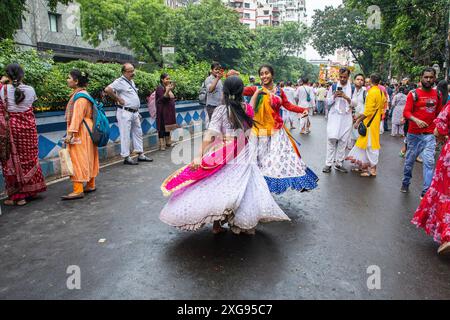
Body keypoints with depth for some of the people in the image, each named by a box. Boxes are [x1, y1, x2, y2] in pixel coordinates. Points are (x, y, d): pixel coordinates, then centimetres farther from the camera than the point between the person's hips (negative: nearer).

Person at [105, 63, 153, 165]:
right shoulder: (120, 81, -11)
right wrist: (118, 99, -16)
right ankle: (126, 157, 6)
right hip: (125, 112, -9)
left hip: (135, 112, 9)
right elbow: (107, 89, -25)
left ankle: (141, 155, 23)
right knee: (125, 135, -2)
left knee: (138, 133, 13)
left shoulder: (131, 81, 16)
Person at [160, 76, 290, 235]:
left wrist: (200, 156, -16)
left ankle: (217, 224, 14)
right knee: (244, 186, 9)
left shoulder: (221, 110, -9)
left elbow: (209, 136, -16)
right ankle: (243, 223, 18)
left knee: (219, 186, 7)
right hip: (244, 155, 3)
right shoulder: (247, 108, 0)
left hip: (224, 156, -3)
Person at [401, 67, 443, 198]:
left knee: (429, 161, -9)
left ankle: (426, 191, -6)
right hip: (414, 133, -2)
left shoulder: (437, 95, 7)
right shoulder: (414, 94, -4)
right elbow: (406, 112, -11)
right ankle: (405, 183, 32)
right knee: (409, 160, 10)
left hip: (430, 134, 2)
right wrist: (416, 120, -29)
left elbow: (438, 114, 16)